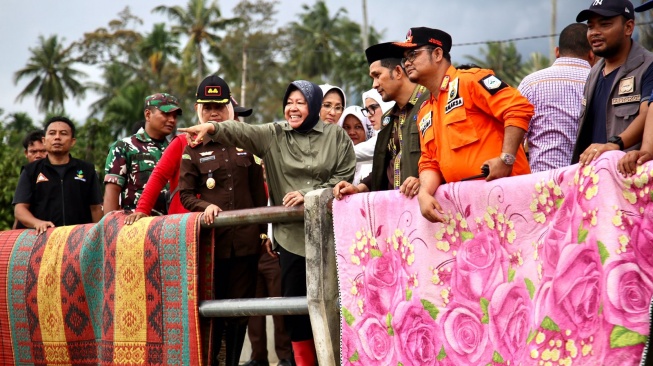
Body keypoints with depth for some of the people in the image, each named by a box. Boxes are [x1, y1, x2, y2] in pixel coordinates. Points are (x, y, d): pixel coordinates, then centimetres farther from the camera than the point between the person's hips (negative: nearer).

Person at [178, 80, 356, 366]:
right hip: (290, 233, 2)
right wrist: (213, 128, -26)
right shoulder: (274, 135, 9)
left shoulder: (336, 136, 4)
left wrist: (308, 195, -11)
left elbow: (345, 177, -1)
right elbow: (242, 132, -7)